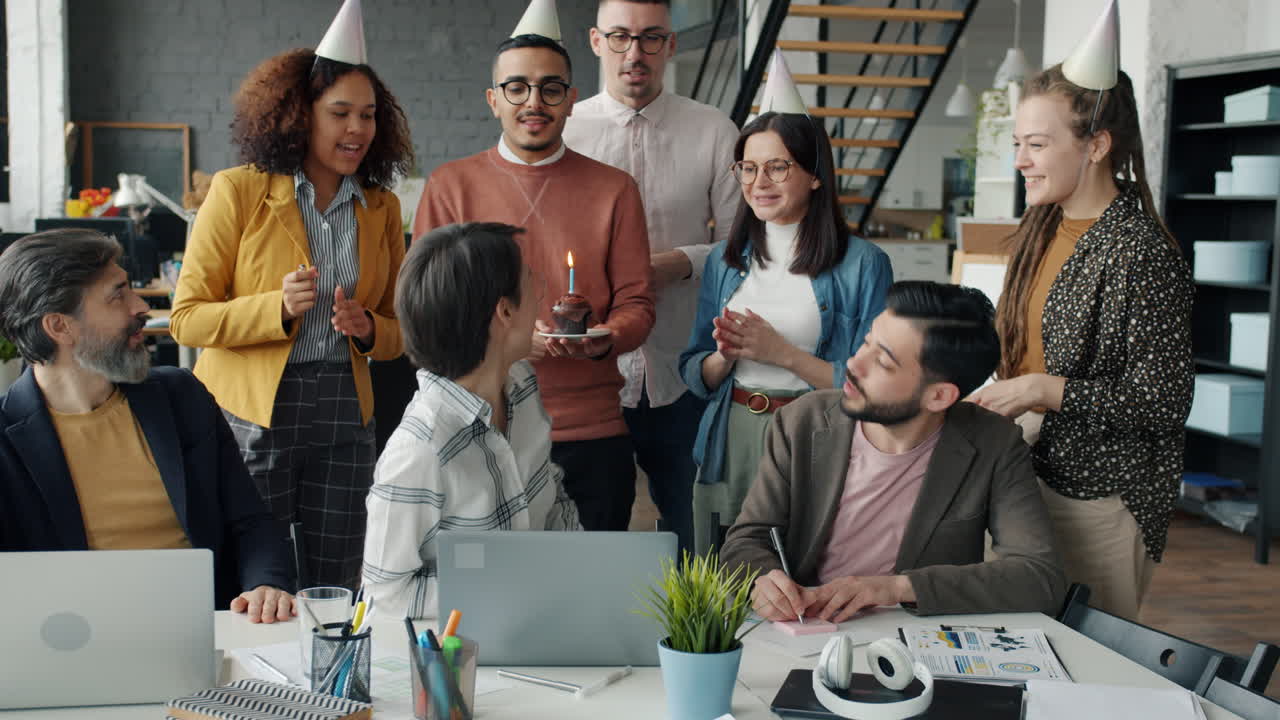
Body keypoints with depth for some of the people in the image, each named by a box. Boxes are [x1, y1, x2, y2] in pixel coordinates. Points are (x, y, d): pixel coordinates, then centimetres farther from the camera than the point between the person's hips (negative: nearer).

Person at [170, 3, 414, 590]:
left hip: (342, 418, 4)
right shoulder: (238, 191, -3)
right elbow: (187, 317, -4)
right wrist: (277, 308, -19)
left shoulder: (381, 207, 10)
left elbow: (399, 328, 17)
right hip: (250, 414, -3)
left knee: (334, 592, 7)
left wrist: (367, 327, -6)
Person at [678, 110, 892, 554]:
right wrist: (726, 356, -8)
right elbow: (696, 377, 12)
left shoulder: (862, 264, -5)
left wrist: (782, 353, -16)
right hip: (729, 449, 4)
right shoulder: (725, 261, 10)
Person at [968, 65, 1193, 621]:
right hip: (1030, 473, 8)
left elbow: (1167, 402, -19)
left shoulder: (1141, 252, -18)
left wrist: (1042, 390, -22)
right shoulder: (1041, 232, 8)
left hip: (1099, 496, -8)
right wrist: (994, 397, 6)